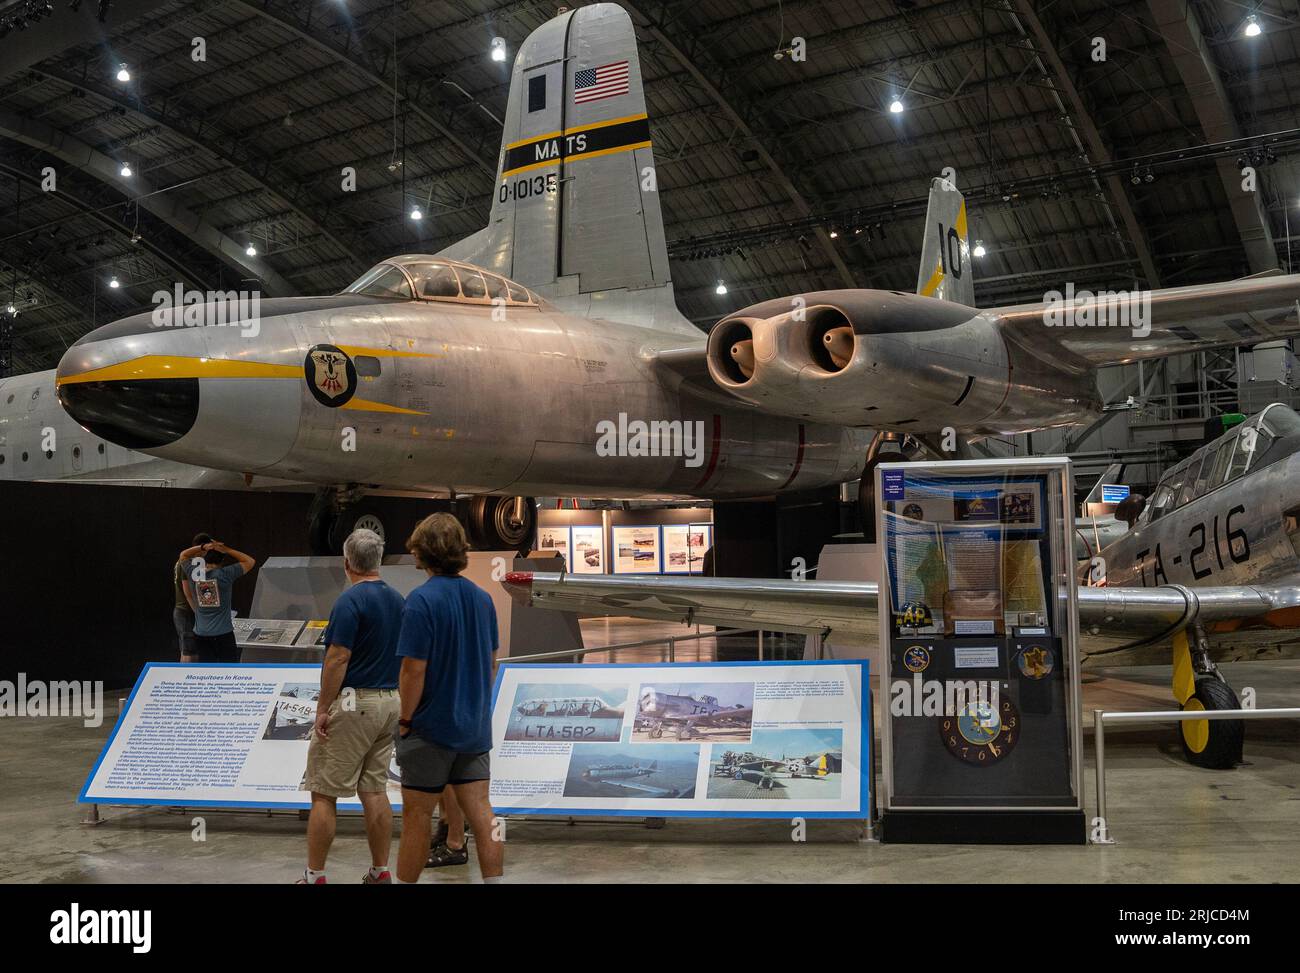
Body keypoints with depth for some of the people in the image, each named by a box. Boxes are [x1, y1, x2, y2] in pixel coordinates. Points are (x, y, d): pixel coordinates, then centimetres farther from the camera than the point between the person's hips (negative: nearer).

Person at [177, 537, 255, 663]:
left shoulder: (194, 574, -1)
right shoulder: (225, 574, -12)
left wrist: (203, 547, 4)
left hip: (200, 635, 4)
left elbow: (183, 555, 19)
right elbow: (250, 562, -1)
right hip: (223, 634, -4)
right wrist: (226, 549, -4)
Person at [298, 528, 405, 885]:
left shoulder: (350, 601, -14)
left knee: (323, 793, 1)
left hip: (353, 704, -7)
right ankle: (380, 874, 15)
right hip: (390, 702, 7)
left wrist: (323, 709, -12)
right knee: (375, 791, 12)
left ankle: (314, 877, 6)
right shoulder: (397, 599, 9)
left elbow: (338, 659, -17)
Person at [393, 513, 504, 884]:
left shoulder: (421, 599, -17)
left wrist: (405, 719, -7)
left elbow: (413, 670, -19)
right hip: (475, 727, 6)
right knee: (481, 814, 6)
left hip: (431, 728, -5)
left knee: (416, 816, 7)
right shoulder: (482, 598, 4)